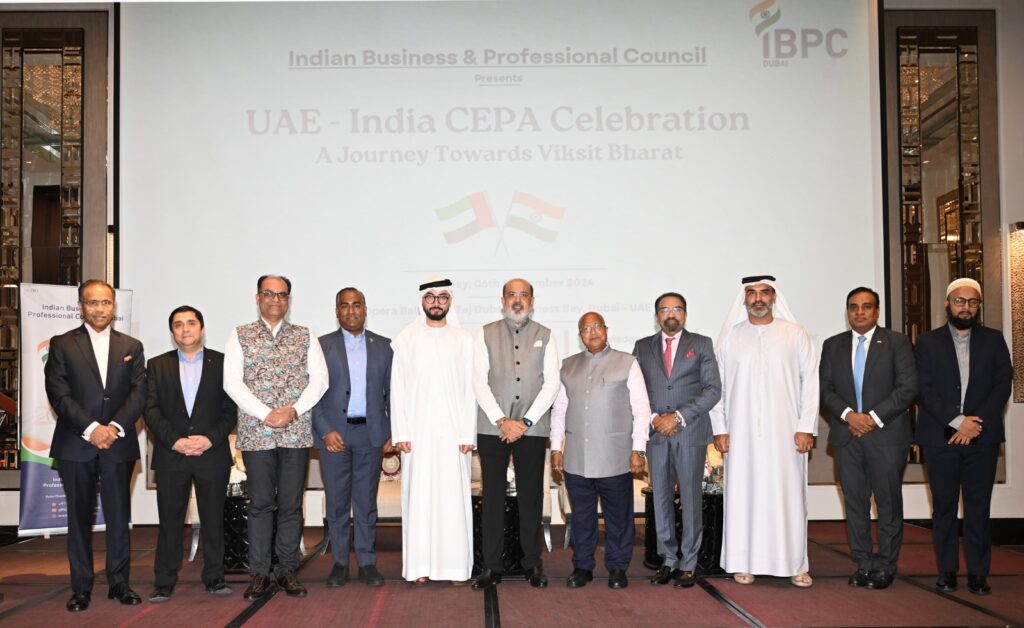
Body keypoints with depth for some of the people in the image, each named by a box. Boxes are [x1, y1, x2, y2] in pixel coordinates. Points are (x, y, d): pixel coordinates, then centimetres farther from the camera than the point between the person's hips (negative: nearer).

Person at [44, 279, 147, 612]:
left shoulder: (131, 347, 11)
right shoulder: (62, 345, 4)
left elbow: (139, 393, 2)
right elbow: (58, 394, -5)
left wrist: (115, 427, -12)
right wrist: (90, 429, -14)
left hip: (118, 444, 1)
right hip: (75, 446, -1)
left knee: (119, 516, 4)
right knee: (79, 517, 5)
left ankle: (119, 583, 13)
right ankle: (81, 587, 13)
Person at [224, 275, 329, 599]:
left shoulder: (305, 337, 10)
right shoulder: (240, 336, 6)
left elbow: (319, 379, 3)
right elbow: (232, 382, -3)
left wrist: (293, 410, -11)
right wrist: (266, 414, -12)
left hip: (296, 432, 1)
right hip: (255, 432, -1)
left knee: (291, 504, 5)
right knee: (260, 503, 3)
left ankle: (287, 570, 13)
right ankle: (259, 573, 10)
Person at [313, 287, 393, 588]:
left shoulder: (383, 346, 8)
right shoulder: (322, 346, 4)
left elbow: (392, 391, 9)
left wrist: (391, 432, 1)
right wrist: (326, 431, -10)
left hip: (370, 432, 1)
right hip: (333, 433, -1)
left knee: (366, 501, 6)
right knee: (337, 501, 5)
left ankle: (367, 562, 14)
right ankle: (339, 563, 15)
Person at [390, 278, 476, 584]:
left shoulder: (463, 339, 6)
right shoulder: (406, 338, 6)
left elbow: (470, 389, 3)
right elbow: (397, 387, 4)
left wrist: (467, 434, -4)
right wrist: (401, 432, -4)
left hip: (453, 432, 0)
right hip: (418, 432, 0)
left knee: (454, 497, 0)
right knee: (418, 495, 0)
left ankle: (456, 566, 7)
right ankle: (420, 566, 7)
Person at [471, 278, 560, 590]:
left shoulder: (545, 337, 8)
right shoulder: (486, 334, 6)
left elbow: (551, 383, 1)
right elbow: (480, 382, 0)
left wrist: (525, 422, -9)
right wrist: (502, 421, -9)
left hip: (533, 428, 0)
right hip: (492, 427, 0)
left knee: (531, 497, 5)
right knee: (492, 496, 1)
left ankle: (532, 563, 15)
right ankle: (491, 565, 8)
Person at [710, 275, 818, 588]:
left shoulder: (795, 335, 5)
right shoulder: (729, 337, 8)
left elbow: (810, 381, 2)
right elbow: (716, 386, 8)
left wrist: (806, 427, -5)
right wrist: (720, 429, 1)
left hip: (785, 432, -1)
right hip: (741, 433, 1)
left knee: (789, 494, 0)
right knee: (743, 494, 2)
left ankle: (795, 563, 10)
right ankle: (744, 562, 10)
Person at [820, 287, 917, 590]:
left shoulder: (897, 342, 3)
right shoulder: (833, 346, 12)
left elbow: (908, 387, -5)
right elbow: (825, 388, 7)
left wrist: (874, 417, -12)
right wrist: (848, 415, -10)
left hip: (886, 435, -3)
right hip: (847, 436, 3)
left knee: (889, 503, 1)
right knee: (855, 503, 6)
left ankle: (885, 567, 10)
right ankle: (863, 563, 14)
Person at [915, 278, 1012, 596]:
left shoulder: (994, 340, 10)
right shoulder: (928, 342, 6)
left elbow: (1003, 385, 2)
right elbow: (925, 389, -2)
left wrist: (976, 422, -10)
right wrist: (957, 421, -13)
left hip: (982, 436, 1)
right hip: (940, 437, 0)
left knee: (979, 507, 1)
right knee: (944, 506, 4)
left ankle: (978, 573, 8)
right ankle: (947, 570, 12)